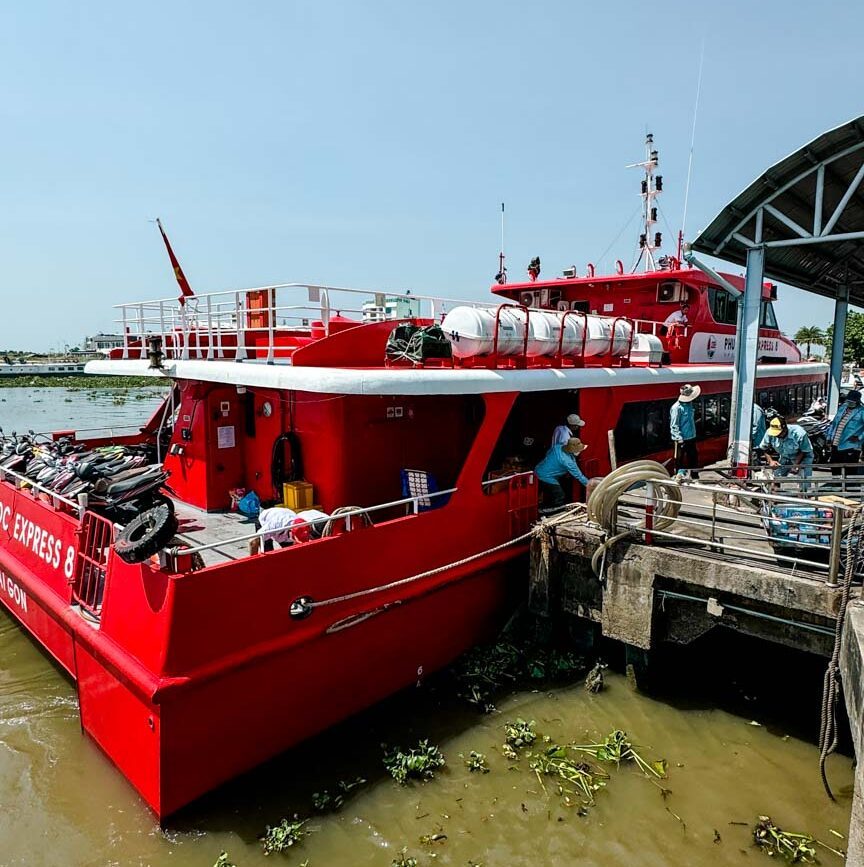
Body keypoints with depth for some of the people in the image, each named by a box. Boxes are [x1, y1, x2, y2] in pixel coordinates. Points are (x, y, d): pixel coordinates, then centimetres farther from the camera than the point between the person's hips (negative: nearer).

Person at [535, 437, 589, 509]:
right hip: (547, 478, -9)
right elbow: (578, 475, -19)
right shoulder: (567, 461, -28)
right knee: (560, 499, 2)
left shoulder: (557, 446, -9)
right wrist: (589, 485, -9)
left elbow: (547, 454, 11)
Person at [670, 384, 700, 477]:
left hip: (691, 438, 8)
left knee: (694, 457, 17)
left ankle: (695, 476, 29)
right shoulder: (677, 407, -19)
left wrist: (694, 433, 19)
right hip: (681, 440, -8)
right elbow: (674, 425, -19)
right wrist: (679, 439, -21)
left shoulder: (689, 404, 7)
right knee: (680, 459, 4)